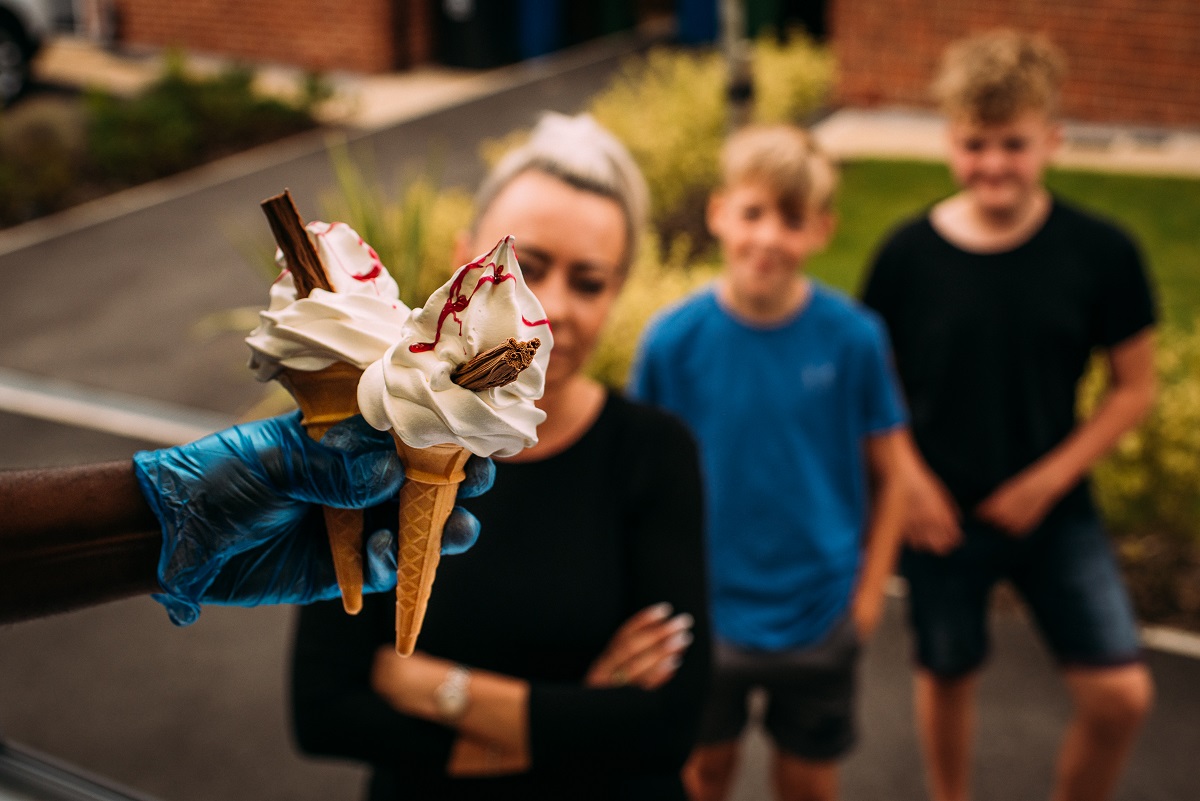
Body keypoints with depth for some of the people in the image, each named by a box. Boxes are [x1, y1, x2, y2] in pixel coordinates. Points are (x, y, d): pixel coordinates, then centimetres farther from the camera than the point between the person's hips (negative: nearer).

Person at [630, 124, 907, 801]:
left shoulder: (853, 336, -15)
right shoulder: (673, 339, -15)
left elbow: (887, 472, -4)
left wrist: (870, 588, -4)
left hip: (819, 612, 0)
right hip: (705, 608, 0)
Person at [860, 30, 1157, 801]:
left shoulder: (1100, 252, -11)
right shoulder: (909, 254, -11)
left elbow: (1136, 385, -2)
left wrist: (1049, 480, -10)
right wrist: (913, 480, -11)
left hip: (1053, 509, 0)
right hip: (942, 510, 0)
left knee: (1121, 694, -5)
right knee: (949, 675, 16)